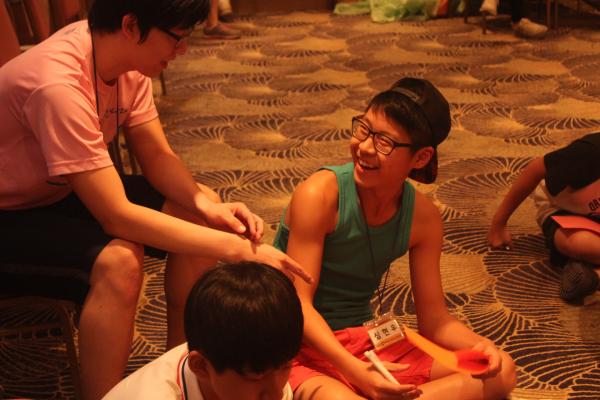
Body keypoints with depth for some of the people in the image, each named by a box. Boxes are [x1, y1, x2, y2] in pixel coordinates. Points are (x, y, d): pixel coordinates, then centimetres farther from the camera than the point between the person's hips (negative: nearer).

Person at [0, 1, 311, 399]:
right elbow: (117, 216, -34)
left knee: (200, 212, -5)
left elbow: (157, 156, -3)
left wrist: (205, 204, -23)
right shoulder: (58, 84, -35)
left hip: (65, 190, 8)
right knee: (119, 260, -33)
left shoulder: (124, 54, -10)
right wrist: (237, 249, -33)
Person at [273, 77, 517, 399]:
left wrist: (478, 345, -20)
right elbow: (299, 304, -19)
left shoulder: (423, 218, -1)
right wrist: (355, 371, -33)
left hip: (365, 340, 7)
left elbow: (434, 318, 2)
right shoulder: (320, 194, -17)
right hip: (302, 346, -6)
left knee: (501, 371, -8)